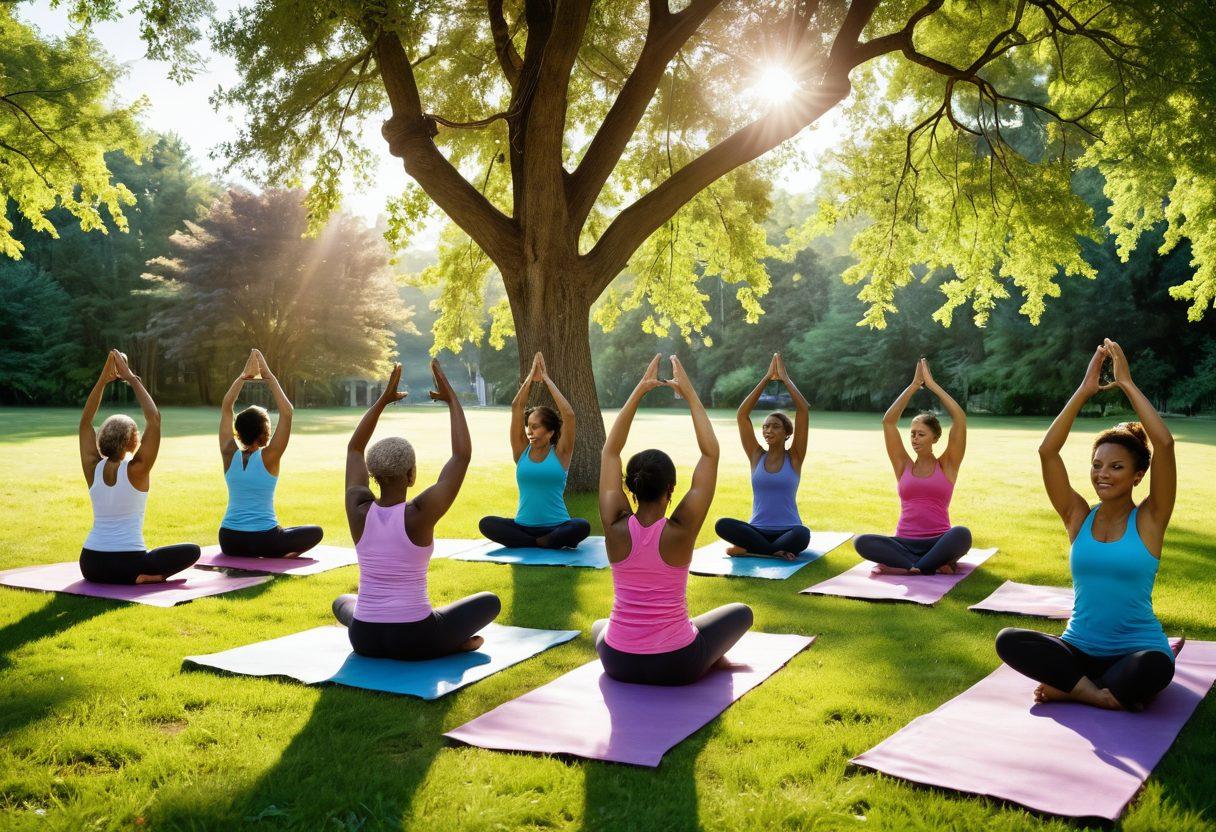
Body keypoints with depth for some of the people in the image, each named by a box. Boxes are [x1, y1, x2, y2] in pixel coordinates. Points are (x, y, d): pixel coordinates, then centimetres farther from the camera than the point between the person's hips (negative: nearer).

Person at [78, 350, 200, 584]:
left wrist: (103, 378, 4)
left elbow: (85, 422, 9)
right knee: (192, 551, 15)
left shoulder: (94, 468, 0)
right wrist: (132, 379, -8)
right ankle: (148, 576, -7)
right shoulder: (136, 470, -12)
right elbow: (154, 419, -12)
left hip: (90, 565, 5)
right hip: (126, 565, -5)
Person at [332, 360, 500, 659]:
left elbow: (354, 448, 9)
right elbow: (462, 455, -13)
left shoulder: (359, 509, -8)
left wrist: (384, 399, 11)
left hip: (364, 639, 3)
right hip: (415, 641, -3)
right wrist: (451, 398, -5)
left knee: (342, 602, 39)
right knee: (489, 601, 21)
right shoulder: (419, 513, -19)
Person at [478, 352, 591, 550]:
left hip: (556, 525, -3)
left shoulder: (560, 453, 0)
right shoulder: (522, 450, 6)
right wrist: (531, 376, 2)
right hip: (523, 526, 3)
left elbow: (568, 414, -12)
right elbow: (516, 407, 0)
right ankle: (553, 542, -18)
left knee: (582, 526, -33)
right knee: (486, 524, -24)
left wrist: (546, 379, -6)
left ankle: (532, 543, -14)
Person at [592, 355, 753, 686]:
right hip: (677, 667, -2)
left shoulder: (615, 527, -13)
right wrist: (690, 393, -5)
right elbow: (710, 454, -11)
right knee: (741, 612, 23)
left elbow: (610, 451, -2)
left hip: (618, 663, 2)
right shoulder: (681, 530, -19)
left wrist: (639, 390, -1)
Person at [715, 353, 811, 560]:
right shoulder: (757, 456, 6)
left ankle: (748, 550, -21)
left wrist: (785, 378, -4)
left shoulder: (794, 457, 1)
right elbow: (742, 415, -2)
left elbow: (803, 411, -8)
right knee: (722, 525, -28)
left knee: (802, 534, -37)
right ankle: (777, 552, -25)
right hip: (757, 531, 1)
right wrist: (766, 378, -1)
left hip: (787, 531, -1)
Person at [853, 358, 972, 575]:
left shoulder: (947, 466, 7)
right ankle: (935, 566, -28)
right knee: (862, 542, -28)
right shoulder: (904, 466, 11)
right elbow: (888, 421, 4)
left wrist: (932, 385, 1)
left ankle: (905, 569, -29)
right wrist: (914, 385, 5)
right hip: (905, 543, 2)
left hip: (938, 543, -2)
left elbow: (960, 419, -3)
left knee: (961, 534, -37)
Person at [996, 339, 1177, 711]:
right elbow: (1047, 451, -10)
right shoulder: (1079, 517, 2)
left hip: (1135, 649, -2)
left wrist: (1126, 383, -15)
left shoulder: (1149, 519, -5)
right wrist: (1085, 389, -10)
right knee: (1008, 641, -25)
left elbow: (1164, 443, -19)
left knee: (1155, 667, -38)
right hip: (1080, 648, 2)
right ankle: (1103, 694, -17)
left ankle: (1070, 688, -15)